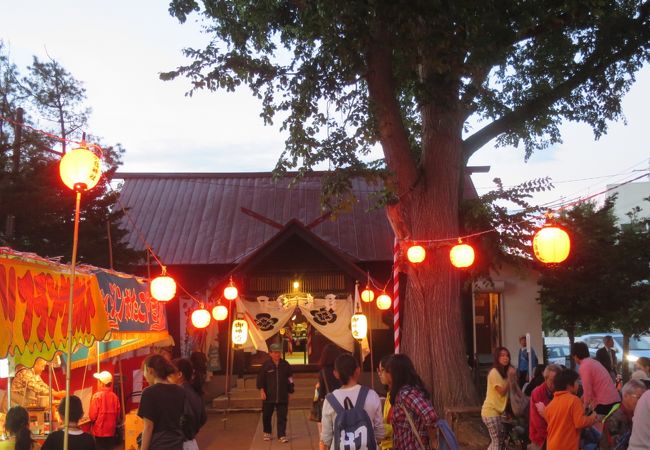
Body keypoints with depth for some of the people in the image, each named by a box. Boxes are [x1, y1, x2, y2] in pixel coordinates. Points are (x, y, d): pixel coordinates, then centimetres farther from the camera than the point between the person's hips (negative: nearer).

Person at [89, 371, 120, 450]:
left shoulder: (97, 396, -14)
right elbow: (118, 415, 4)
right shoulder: (115, 396, -2)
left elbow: (92, 415, -12)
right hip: (111, 431, 4)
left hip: (99, 432, -4)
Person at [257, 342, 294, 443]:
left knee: (282, 417, 0)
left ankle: (282, 435, 6)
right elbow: (260, 378, -2)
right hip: (268, 396, -1)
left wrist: (290, 389, 12)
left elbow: (290, 377, 14)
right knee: (266, 416, 11)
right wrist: (262, 390, -10)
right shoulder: (266, 365, -3)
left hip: (282, 396, 1)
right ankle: (267, 433, 31)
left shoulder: (285, 365, 4)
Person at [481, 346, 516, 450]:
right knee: (497, 441, -4)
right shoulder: (494, 372, -17)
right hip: (491, 411, -10)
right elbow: (502, 392, -20)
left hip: (497, 410, 10)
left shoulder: (504, 372, 13)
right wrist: (510, 377, -19)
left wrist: (513, 377, -5)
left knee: (500, 439, 16)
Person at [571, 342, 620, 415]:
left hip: (604, 402, -8)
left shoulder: (584, 367, -9)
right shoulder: (594, 362, 18)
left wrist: (586, 407, 0)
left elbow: (587, 390, -12)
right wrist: (582, 399, 37)